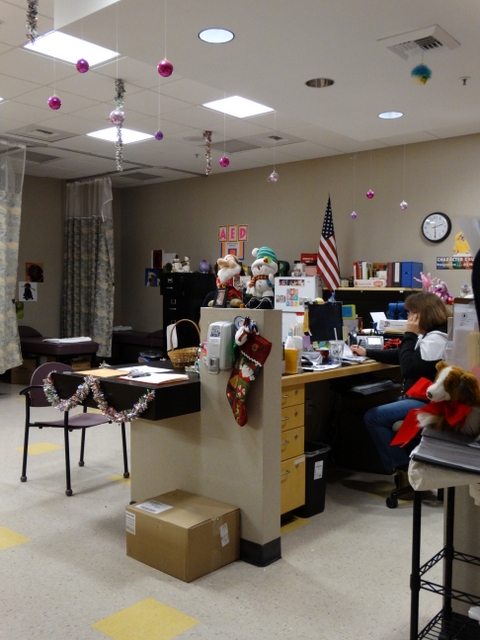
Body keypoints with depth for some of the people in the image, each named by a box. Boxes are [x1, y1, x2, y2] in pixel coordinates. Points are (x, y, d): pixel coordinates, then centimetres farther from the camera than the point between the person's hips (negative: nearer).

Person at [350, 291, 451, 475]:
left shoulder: (436, 338, -22)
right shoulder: (430, 334, 13)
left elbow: (408, 368, -25)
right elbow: (401, 355, 20)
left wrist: (409, 334, -17)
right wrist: (367, 353, 18)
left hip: (426, 403, -12)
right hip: (420, 397, 12)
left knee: (372, 417, -11)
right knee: (379, 413, 21)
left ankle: (403, 467, 3)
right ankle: (406, 460, 21)